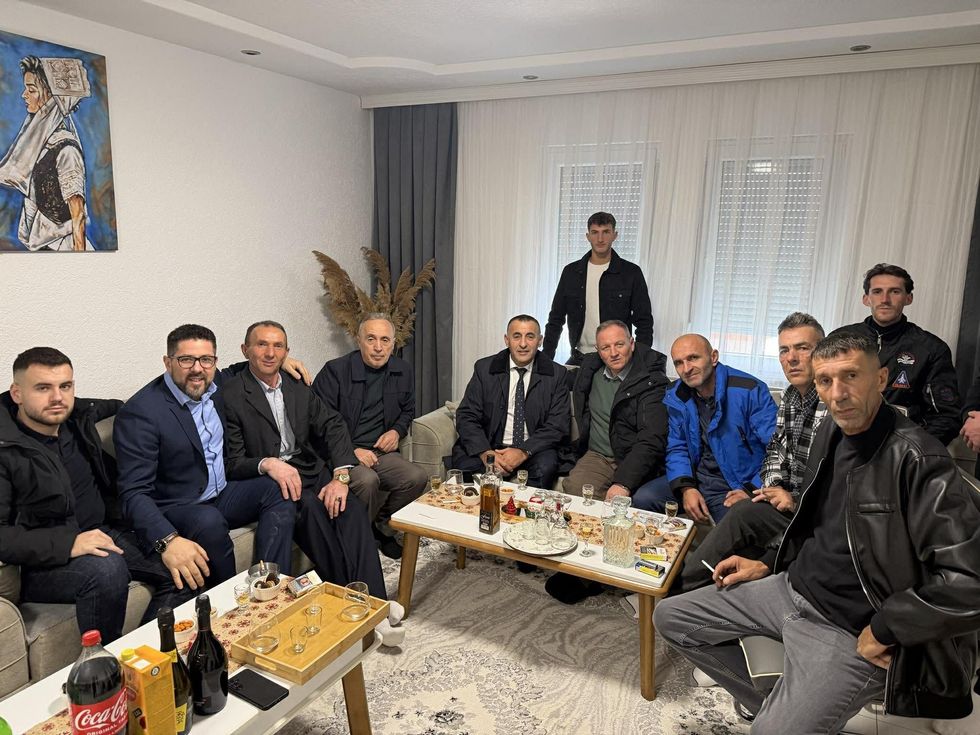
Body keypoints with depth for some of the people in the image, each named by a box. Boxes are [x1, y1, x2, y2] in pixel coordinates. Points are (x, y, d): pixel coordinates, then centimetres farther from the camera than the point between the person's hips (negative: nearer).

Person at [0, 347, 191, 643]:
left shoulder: (77, 416, 4)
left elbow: (101, 407, 32)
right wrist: (68, 543, -29)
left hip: (102, 532, 7)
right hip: (43, 558, -7)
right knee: (107, 569, -36)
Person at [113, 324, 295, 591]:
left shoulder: (216, 388, 2)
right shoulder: (140, 412, -19)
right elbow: (135, 492, -25)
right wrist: (167, 541, -41)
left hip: (223, 494, 7)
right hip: (176, 509, -7)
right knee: (209, 521, -36)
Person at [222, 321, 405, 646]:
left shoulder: (298, 386, 11)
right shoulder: (230, 394, -5)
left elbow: (333, 426, 3)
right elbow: (232, 463, -8)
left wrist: (340, 476, -13)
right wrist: (267, 464, -30)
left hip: (310, 471, 5)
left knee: (352, 508, -24)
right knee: (310, 507, -33)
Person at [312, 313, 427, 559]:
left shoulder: (403, 371, 8)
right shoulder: (336, 370, -7)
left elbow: (408, 410, 25)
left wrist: (397, 431, 2)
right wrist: (351, 451, -16)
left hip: (380, 452, 5)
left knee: (417, 478, -22)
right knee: (367, 480, -35)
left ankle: (380, 526, 4)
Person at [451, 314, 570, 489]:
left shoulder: (556, 374, 2)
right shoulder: (484, 368, 3)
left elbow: (558, 425, -4)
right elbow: (466, 416, -2)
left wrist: (524, 452, -20)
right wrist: (486, 453, -20)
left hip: (533, 448, 0)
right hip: (489, 445, 1)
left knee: (545, 468, -31)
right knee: (465, 465, -28)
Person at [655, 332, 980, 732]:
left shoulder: (917, 460, -22)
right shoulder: (830, 433, 4)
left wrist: (882, 631, -20)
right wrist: (767, 564, 10)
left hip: (851, 631, -8)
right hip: (793, 587, 8)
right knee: (670, 617, 8)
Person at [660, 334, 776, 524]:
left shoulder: (750, 391, -14)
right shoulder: (675, 398, 3)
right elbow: (676, 449, 6)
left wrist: (752, 491, -21)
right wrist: (687, 488, -11)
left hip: (737, 486, -4)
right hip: (694, 478, 4)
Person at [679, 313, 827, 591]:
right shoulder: (790, 397, 10)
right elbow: (776, 450, 18)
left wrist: (796, 501, -16)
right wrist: (776, 487, 0)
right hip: (790, 500, 8)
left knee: (744, 515, -24)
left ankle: (681, 586, -11)